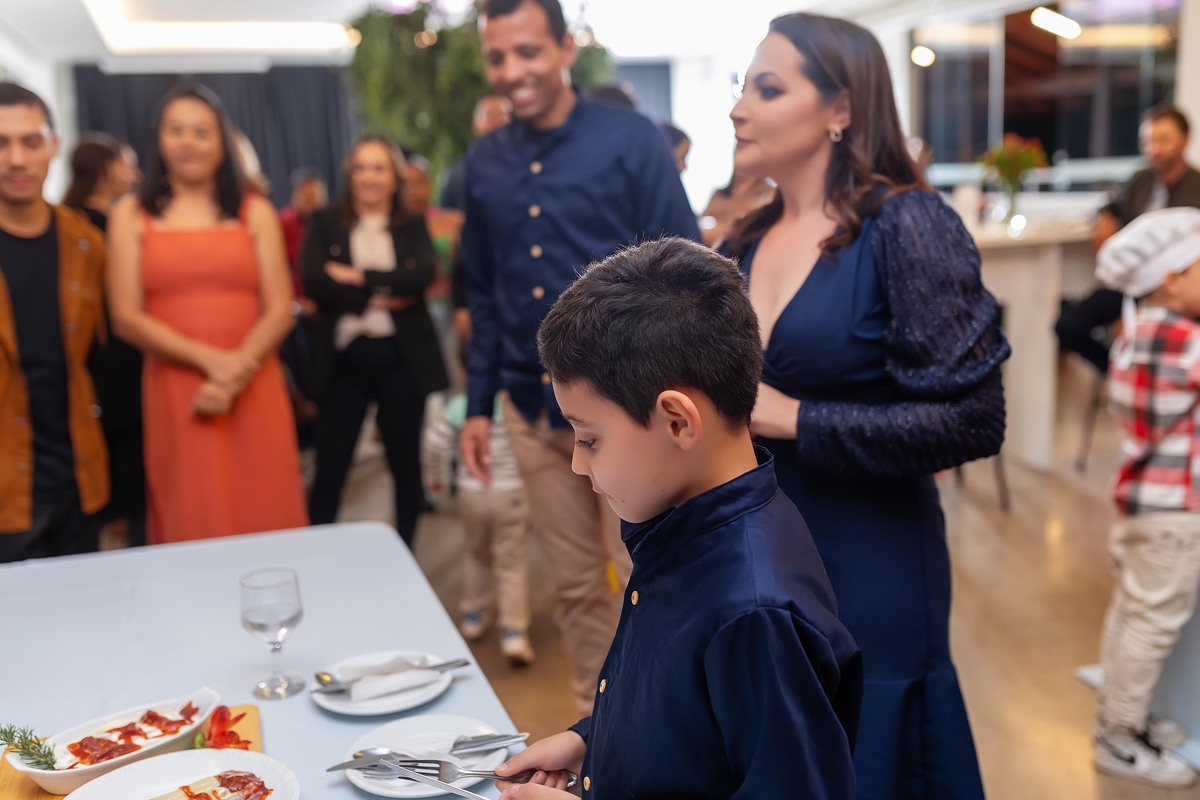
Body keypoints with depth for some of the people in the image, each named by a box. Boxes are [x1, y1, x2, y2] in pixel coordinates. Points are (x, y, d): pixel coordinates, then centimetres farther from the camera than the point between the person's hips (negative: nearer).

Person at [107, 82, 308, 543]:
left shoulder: (255, 212, 9)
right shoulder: (131, 216, 8)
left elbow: (279, 311, 2)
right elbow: (126, 318, -1)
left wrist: (235, 378, -13)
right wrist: (210, 359, -12)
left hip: (253, 394, 1)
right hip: (174, 397, 0)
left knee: (266, 525, 2)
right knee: (190, 527, 2)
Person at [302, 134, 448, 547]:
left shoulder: (413, 226, 8)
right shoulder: (326, 223, 6)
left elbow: (422, 275, -11)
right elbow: (313, 279, -10)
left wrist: (358, 276, -13)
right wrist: (381, 296, -14)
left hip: (401, 358, 1)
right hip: (343, 359, -1)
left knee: (406, 463, 11)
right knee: (329, 467, 3)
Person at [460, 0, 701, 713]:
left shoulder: (631, 140, -5)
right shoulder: (486, 163, 9)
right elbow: (484, 293, 14)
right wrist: (479, 404, 10)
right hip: (534, 409, 5)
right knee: (574, 585, 15)